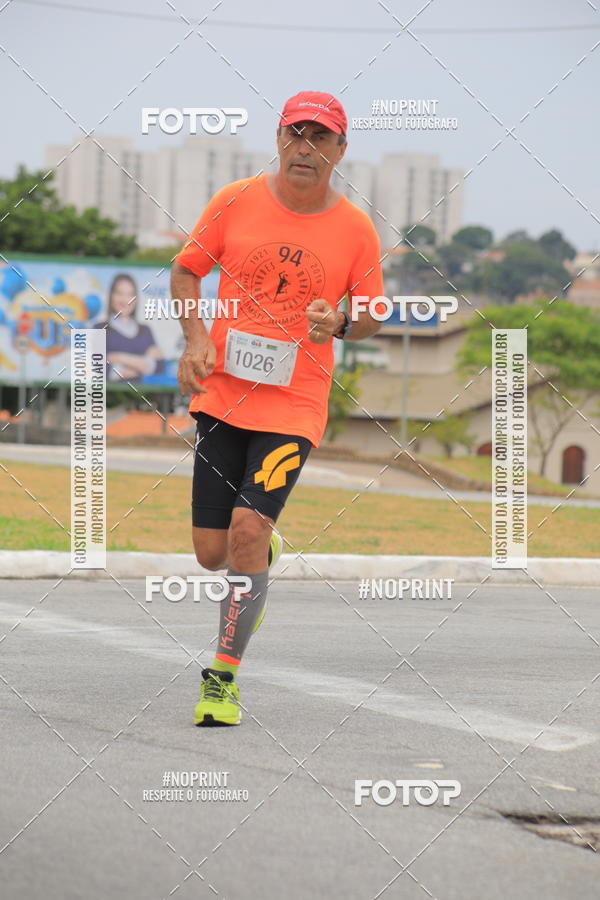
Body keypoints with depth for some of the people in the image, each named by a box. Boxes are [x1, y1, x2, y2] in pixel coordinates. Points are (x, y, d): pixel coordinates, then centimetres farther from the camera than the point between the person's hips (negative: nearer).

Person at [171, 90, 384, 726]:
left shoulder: (356, 229, -2)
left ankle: (223, 678, -6)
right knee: (212, 554, 2)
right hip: (222, 393, 2)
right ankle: (267, 550, 40)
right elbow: (186, 270, 10)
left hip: (295, 405, -2)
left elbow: (372, 315, 9)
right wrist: (195, 336, -6)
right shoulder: (235, 202, 0)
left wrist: (339, 324, -13)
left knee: (247, 528, -18)